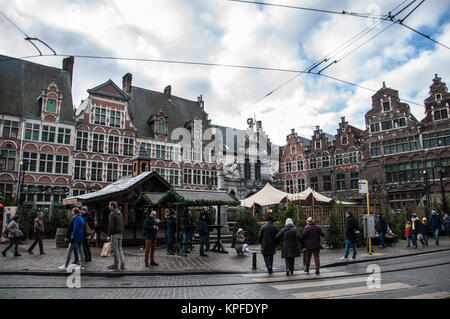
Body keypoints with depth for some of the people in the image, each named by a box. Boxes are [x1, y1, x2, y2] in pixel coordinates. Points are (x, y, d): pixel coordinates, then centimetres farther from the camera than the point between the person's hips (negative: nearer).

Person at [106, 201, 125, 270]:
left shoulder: (112, 214, -11)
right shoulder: (120, 213, 14)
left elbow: (111, 225, -17)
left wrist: (109, 235, -15)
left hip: (115, 234, -8)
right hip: (120, 233, 8)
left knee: (116, 249, 0)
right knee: (120, 248, 12)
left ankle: (116, 264, 9)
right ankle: (122, 264, 10)